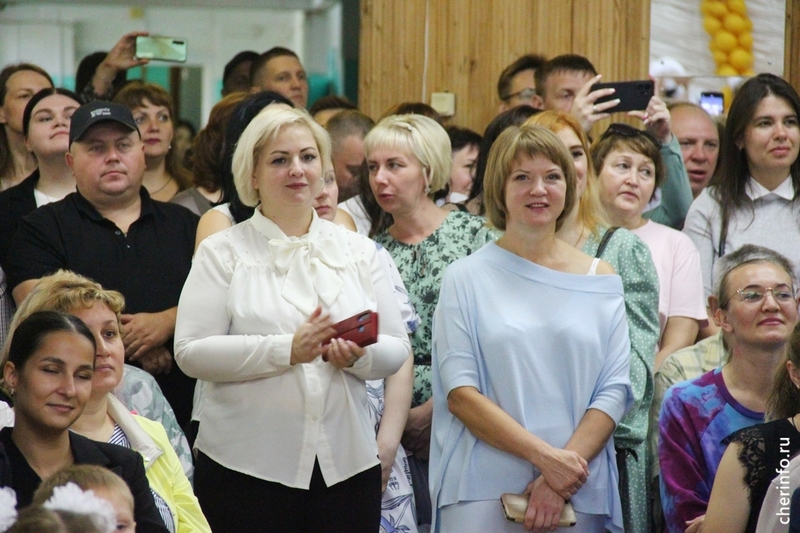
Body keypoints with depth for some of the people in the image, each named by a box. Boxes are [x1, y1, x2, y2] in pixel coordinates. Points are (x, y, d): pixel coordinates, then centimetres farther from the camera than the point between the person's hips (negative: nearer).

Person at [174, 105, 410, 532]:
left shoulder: (357, 250, 13)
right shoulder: (223, 252, 3)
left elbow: (397, 348, 11)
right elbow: (191, 352, -8)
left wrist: (358, 356, -11)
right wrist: (286, 350, -17)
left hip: (347, 464, 3)